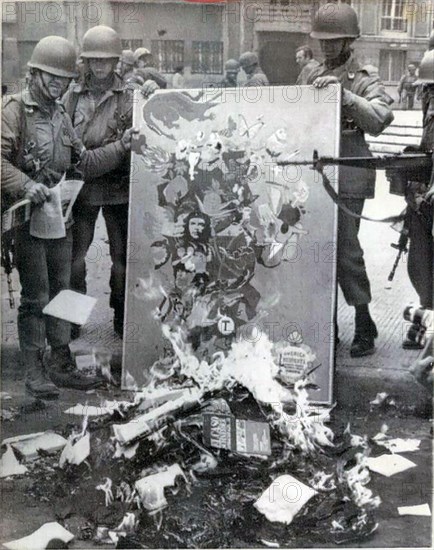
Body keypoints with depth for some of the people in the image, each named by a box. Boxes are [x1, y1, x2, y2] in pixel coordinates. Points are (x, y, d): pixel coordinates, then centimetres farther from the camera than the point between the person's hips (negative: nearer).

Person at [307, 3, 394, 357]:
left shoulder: (363, 79, -3)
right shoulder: (316, 76, 16)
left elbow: (379, 120, -19)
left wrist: (343, 93, -26)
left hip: (348, 178, -6)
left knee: (346, 251, -7)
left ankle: (365, 326, 6)